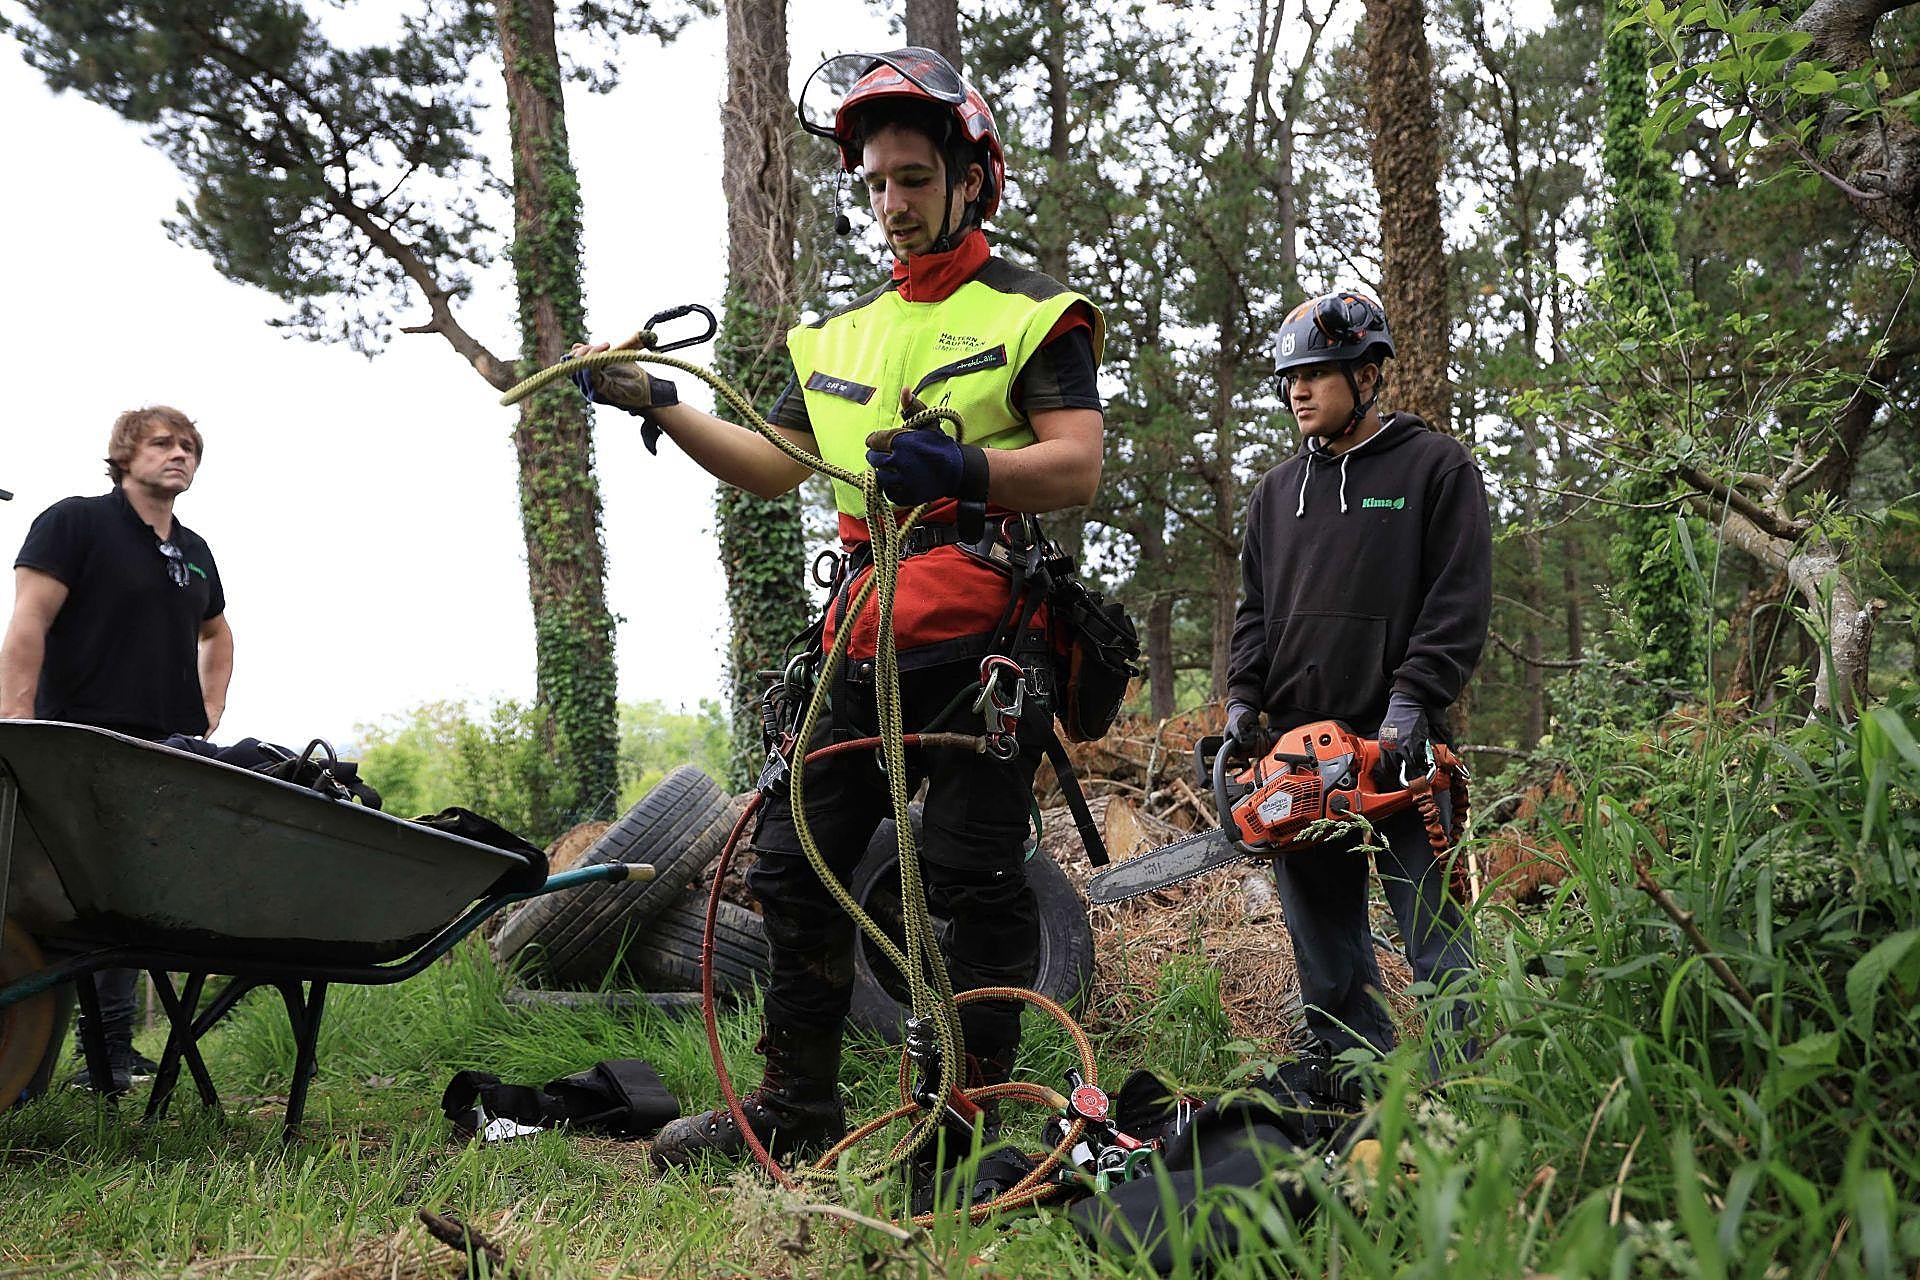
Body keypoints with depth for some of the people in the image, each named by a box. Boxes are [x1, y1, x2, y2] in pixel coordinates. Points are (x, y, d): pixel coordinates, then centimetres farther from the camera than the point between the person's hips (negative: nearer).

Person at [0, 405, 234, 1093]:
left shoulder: (195, 552, 20)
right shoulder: (75, 521, 0)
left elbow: (216, 634, 38)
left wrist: (210, 710, 22)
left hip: (172, 756, 6)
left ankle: (112, 1053, 11)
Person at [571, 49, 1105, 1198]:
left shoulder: (1032, 313, 1)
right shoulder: (847, 332, 21)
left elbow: (1079, 465, -10)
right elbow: (774, 466, 20)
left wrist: (963, 468, -28)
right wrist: (658, 405, 8)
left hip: (985, 638, -6)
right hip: (866, 637, 7)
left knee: (975, 877, -5)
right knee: (795, 862, 6)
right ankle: (796, 1106, 16)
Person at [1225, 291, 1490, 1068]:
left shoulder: (1435, 467, 2)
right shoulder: (1276, 492, 18)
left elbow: (1459, 602, -5)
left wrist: (1412, 699, -15)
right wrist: (1244, 698, 2)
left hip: (1396, 746, -5)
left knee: (1435, 943, -5)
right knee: (1325, 953, 8)